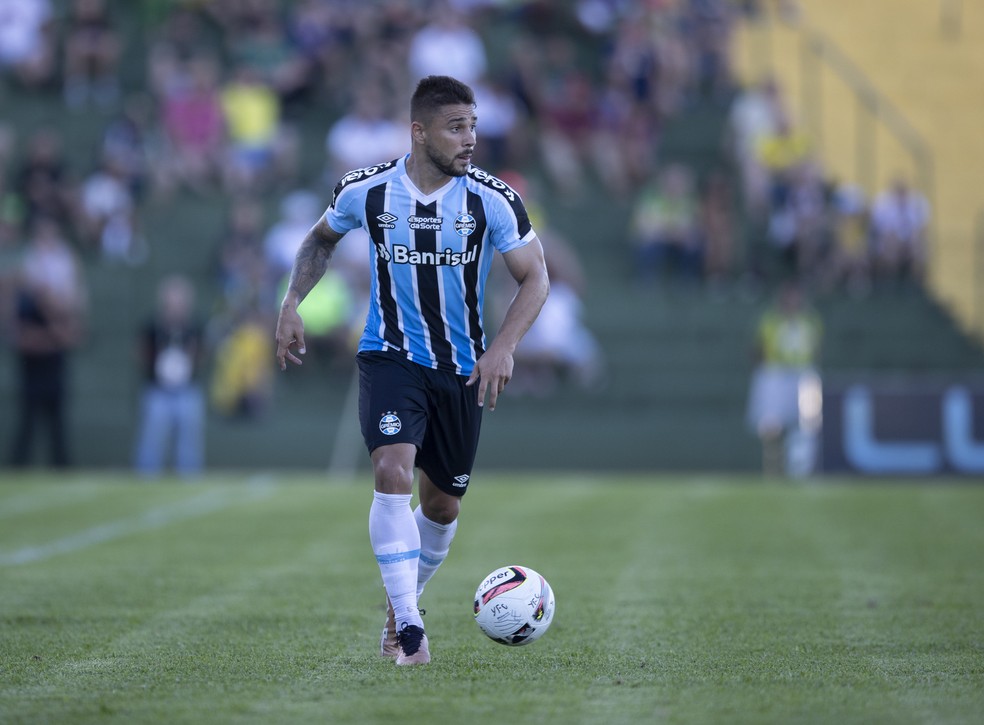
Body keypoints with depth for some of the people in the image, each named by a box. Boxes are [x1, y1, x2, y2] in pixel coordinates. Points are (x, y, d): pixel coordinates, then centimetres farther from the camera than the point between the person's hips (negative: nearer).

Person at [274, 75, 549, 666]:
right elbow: (322, 239, 13)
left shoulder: (493, 200, -11)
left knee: (443, 504, 11)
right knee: (393, 472, -25)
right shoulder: (365, 191, -8)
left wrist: (504, 346, -20)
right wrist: (292, 303, 1)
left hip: (462, 367, 2)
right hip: (390, 356, -2)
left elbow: (536, 278, -6)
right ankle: (409, 626, -23)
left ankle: (403, 603, 38)